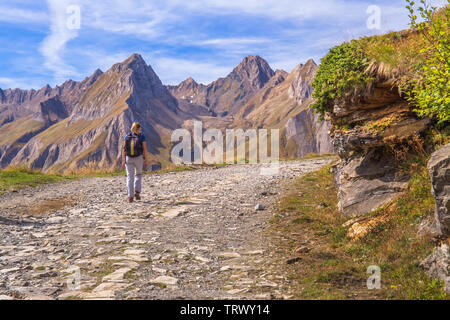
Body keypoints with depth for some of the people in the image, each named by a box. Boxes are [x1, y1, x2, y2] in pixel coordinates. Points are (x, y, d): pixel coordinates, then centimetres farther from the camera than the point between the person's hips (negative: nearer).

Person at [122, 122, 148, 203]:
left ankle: (130, 196, -2)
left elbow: (124, 149, 1)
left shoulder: (127, 136, 4)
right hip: (139, 158, -1)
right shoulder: (142, 137, -3)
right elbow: (145, 149, -6)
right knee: (138, 174, 20)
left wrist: (123, 160, 5)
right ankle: (137, 191, 5)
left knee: (130, 177, 4)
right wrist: (146, 160, 0)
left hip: (128, 158, 1)